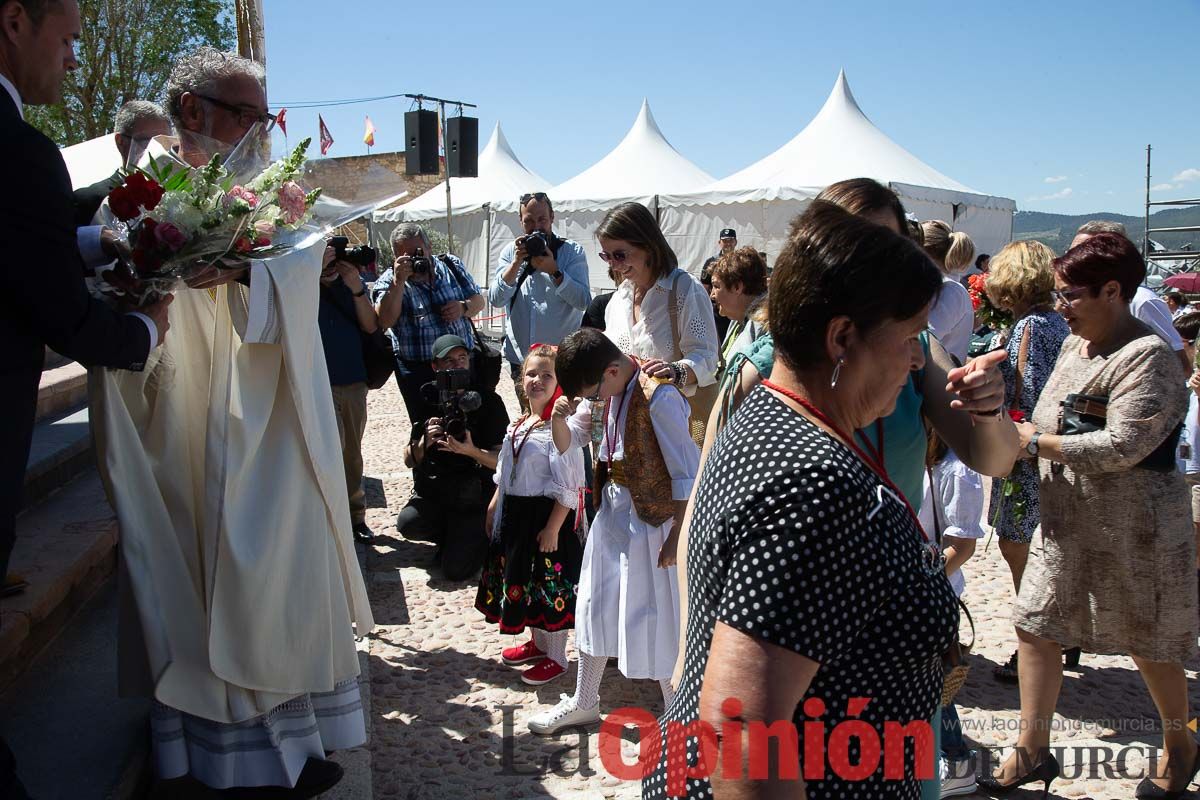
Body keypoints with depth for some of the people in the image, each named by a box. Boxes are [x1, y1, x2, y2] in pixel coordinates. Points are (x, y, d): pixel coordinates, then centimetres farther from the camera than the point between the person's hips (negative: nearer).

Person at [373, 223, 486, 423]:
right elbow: (385, 321, -17)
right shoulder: (389, 281, -1)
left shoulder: (451, 265, 8)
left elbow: (478, 300, 13)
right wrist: (399, 281, -22)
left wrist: (463, 307, -10)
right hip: (419, 372, -3)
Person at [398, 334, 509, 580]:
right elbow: (409, 460, 2)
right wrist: (425, 442, -19)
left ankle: (479, 538, 17)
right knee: (408, 523, -26)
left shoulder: (487, 400, -6)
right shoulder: (427, 399, 2)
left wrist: (472, 451, -28)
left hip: (473, 495, -3)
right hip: (432, 491, 4)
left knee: (455, 569, -16)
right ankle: (452, 535, 6)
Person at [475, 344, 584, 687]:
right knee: (523, 578, 20)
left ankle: (556, 656, 21)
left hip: (547, 516, -9)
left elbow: (567, 488, -21)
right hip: (517, 515, 9)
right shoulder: (519, 425, 7)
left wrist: (553, 529, -21)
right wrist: (494, 505, 17)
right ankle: (538, 642, 40)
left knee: (550, 585, 4)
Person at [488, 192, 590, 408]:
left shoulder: (573, 251, -1)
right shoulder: (510, 251, 7)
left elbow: (583, 301, -12)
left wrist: (554, 270, -21)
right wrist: (516, 263, -15)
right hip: (521, 357, 3)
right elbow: (495, 299, -4)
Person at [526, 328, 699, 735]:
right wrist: (559, 417, -10)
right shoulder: (604, 392, 1)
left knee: (657, 619, 4)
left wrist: (677, 537, -18)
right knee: (596, 608, 19)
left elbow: (688, 475, -21)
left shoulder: (658, 398, -24)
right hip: (612, 514, 8)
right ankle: (584, 703, 39)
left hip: (651, 522, -8)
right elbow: (567, 444, 12)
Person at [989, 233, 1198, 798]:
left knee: (1150, 644, 11)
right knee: (1034, 625, 6)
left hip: (1133, 531, -8)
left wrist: (1037, 442, -20)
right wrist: (1014, 430, -5)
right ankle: (1032, 751, 20)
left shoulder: (1148, 357, -20)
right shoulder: (1075, 344, 7)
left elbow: (1121, 446, -28)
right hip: (1068, 524, 8)